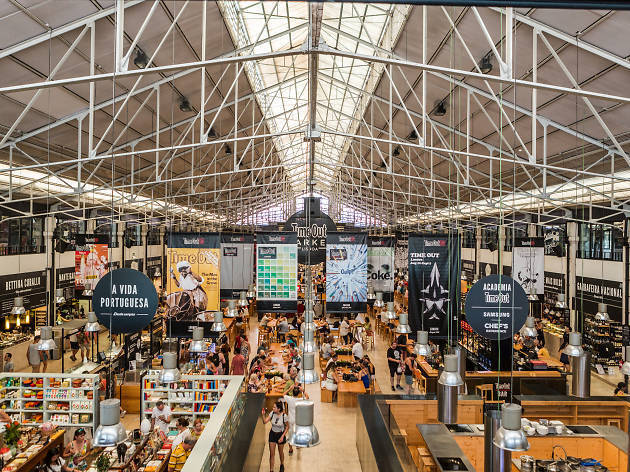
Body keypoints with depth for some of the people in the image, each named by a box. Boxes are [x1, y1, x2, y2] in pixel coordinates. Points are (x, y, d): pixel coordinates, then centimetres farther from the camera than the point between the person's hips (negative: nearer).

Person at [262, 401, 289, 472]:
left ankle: (282, 465, 46)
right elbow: (265, 421, -12)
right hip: (272, 434, 2)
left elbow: (287, 427, -10)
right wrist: (263, 414, -29)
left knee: (280, 452, 18)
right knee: (272, 453, 2)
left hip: (280, 434, -2)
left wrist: (282, 436, -14)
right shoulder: (272, 413, -14)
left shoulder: (284, 416, -23)